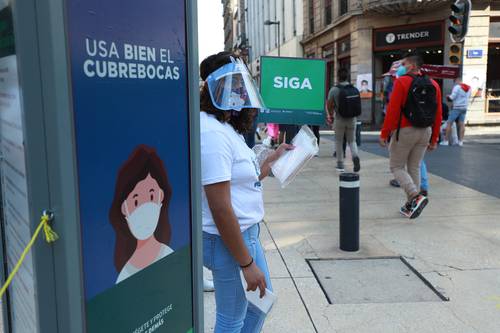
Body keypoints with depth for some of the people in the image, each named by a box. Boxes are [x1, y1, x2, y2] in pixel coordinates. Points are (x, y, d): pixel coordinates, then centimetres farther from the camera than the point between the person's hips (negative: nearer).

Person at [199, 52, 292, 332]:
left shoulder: (226, 128, 8)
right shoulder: (212, 133, -23)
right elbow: (220, 208, -26)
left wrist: (273, 159, 18)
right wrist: (247, 264, -21)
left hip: (247, 232, 10)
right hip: (228, 240, -10)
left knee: (260, 302, 25)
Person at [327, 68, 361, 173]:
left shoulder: (334, 90, -10)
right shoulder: (355, 89, 1)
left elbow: (329, 105, -7)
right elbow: (358, 105, 4)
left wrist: (331, 115, 11)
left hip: (339, 119, -3)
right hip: (352, 119, 3)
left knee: (338, 141, 13)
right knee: (352, 141, 14)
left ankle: (340, 164, 16)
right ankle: (355, 156, -13)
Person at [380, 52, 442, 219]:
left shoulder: (402, 82, -9)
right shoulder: (434, 84, 9)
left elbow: (392, 110, -15)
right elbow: (438, 114, 9)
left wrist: (384, 134, -10)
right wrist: (434, 139, 15)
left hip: (405, 131, -6)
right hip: (425, 132, 6)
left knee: (397, 167, 6)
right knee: (414, 168, 15)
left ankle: (416, 197, -13)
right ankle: (411, 206, 20)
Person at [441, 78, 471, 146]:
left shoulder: (457, 87, -11)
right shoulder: (469, 88, 11)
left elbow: (452, 97, -15)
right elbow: (468, 97, 20)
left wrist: (448, 97, 5)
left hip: (456, 108, -7)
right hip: (464, 108, 7)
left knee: (449, 123, -1)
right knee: (462, 124, 7)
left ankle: (446, 141, -2)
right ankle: (461, 141, 6)